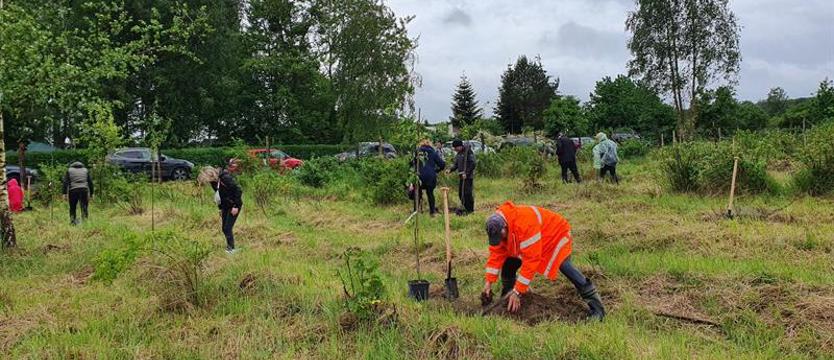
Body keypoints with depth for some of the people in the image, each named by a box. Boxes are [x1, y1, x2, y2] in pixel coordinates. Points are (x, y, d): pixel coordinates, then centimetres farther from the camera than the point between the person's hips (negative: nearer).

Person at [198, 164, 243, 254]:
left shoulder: (225, 178, -25)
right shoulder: (214, 182, 1)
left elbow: (238, 190, -23)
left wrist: (236, 206, -20)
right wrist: (221, 208, 14)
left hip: (234, 206, -8)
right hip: (225, 206, 8)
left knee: (228, 228, -10)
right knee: (224, 228, 9)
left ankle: (232, 249, 0)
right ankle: (229, 247, 21)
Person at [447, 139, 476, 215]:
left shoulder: (468, 152, -11)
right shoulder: (458, 154, 15)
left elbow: (473, 164, -15)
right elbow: (456, 165, 19)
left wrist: (466, 173, -18)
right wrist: (450, 170, 1)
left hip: (468, 177, -8)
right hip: (461, 177, 8)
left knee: (467, 193, -8)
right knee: (461, 193, 9)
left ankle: (470, 210, 1)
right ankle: (465, 208, 20)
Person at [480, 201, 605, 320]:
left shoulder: (525, 224, -42)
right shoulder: (497, 225, -18)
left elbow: (531, 260, -41)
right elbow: (496, 253, -11)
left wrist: (518, 292, -39)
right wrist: (489, 281, -18)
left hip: (556, 235, -8)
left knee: (564, 265, -29)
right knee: (508, 264, -3)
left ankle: (596, 306, -23)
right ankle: (506, 299, 18)